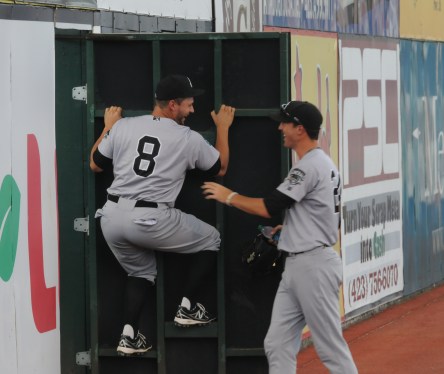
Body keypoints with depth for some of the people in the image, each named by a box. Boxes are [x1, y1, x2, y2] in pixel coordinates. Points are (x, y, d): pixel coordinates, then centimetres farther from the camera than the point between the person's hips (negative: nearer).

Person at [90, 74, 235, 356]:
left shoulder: (122, 127, 7)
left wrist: (108, 126, 31)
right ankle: (187, 308, 15)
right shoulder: (189, 139, 0)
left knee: (141, 270, 28)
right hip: (150, 221, -5)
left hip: (112, 217, 5)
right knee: (211, 240, 17)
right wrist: (223, 128, 28)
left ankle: (130, 336, 13)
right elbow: (220, 168, 17)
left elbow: (95, 164, 20)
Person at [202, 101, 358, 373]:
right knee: (278, 344, 7)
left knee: (331, 348, -4)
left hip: (314, 266, -11)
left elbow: (268, 207, -17)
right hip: (297, 266, 11)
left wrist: (228, 196, -5)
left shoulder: (310, 166, -16)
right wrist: (291, 227, 15)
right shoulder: (324, 164, 16)